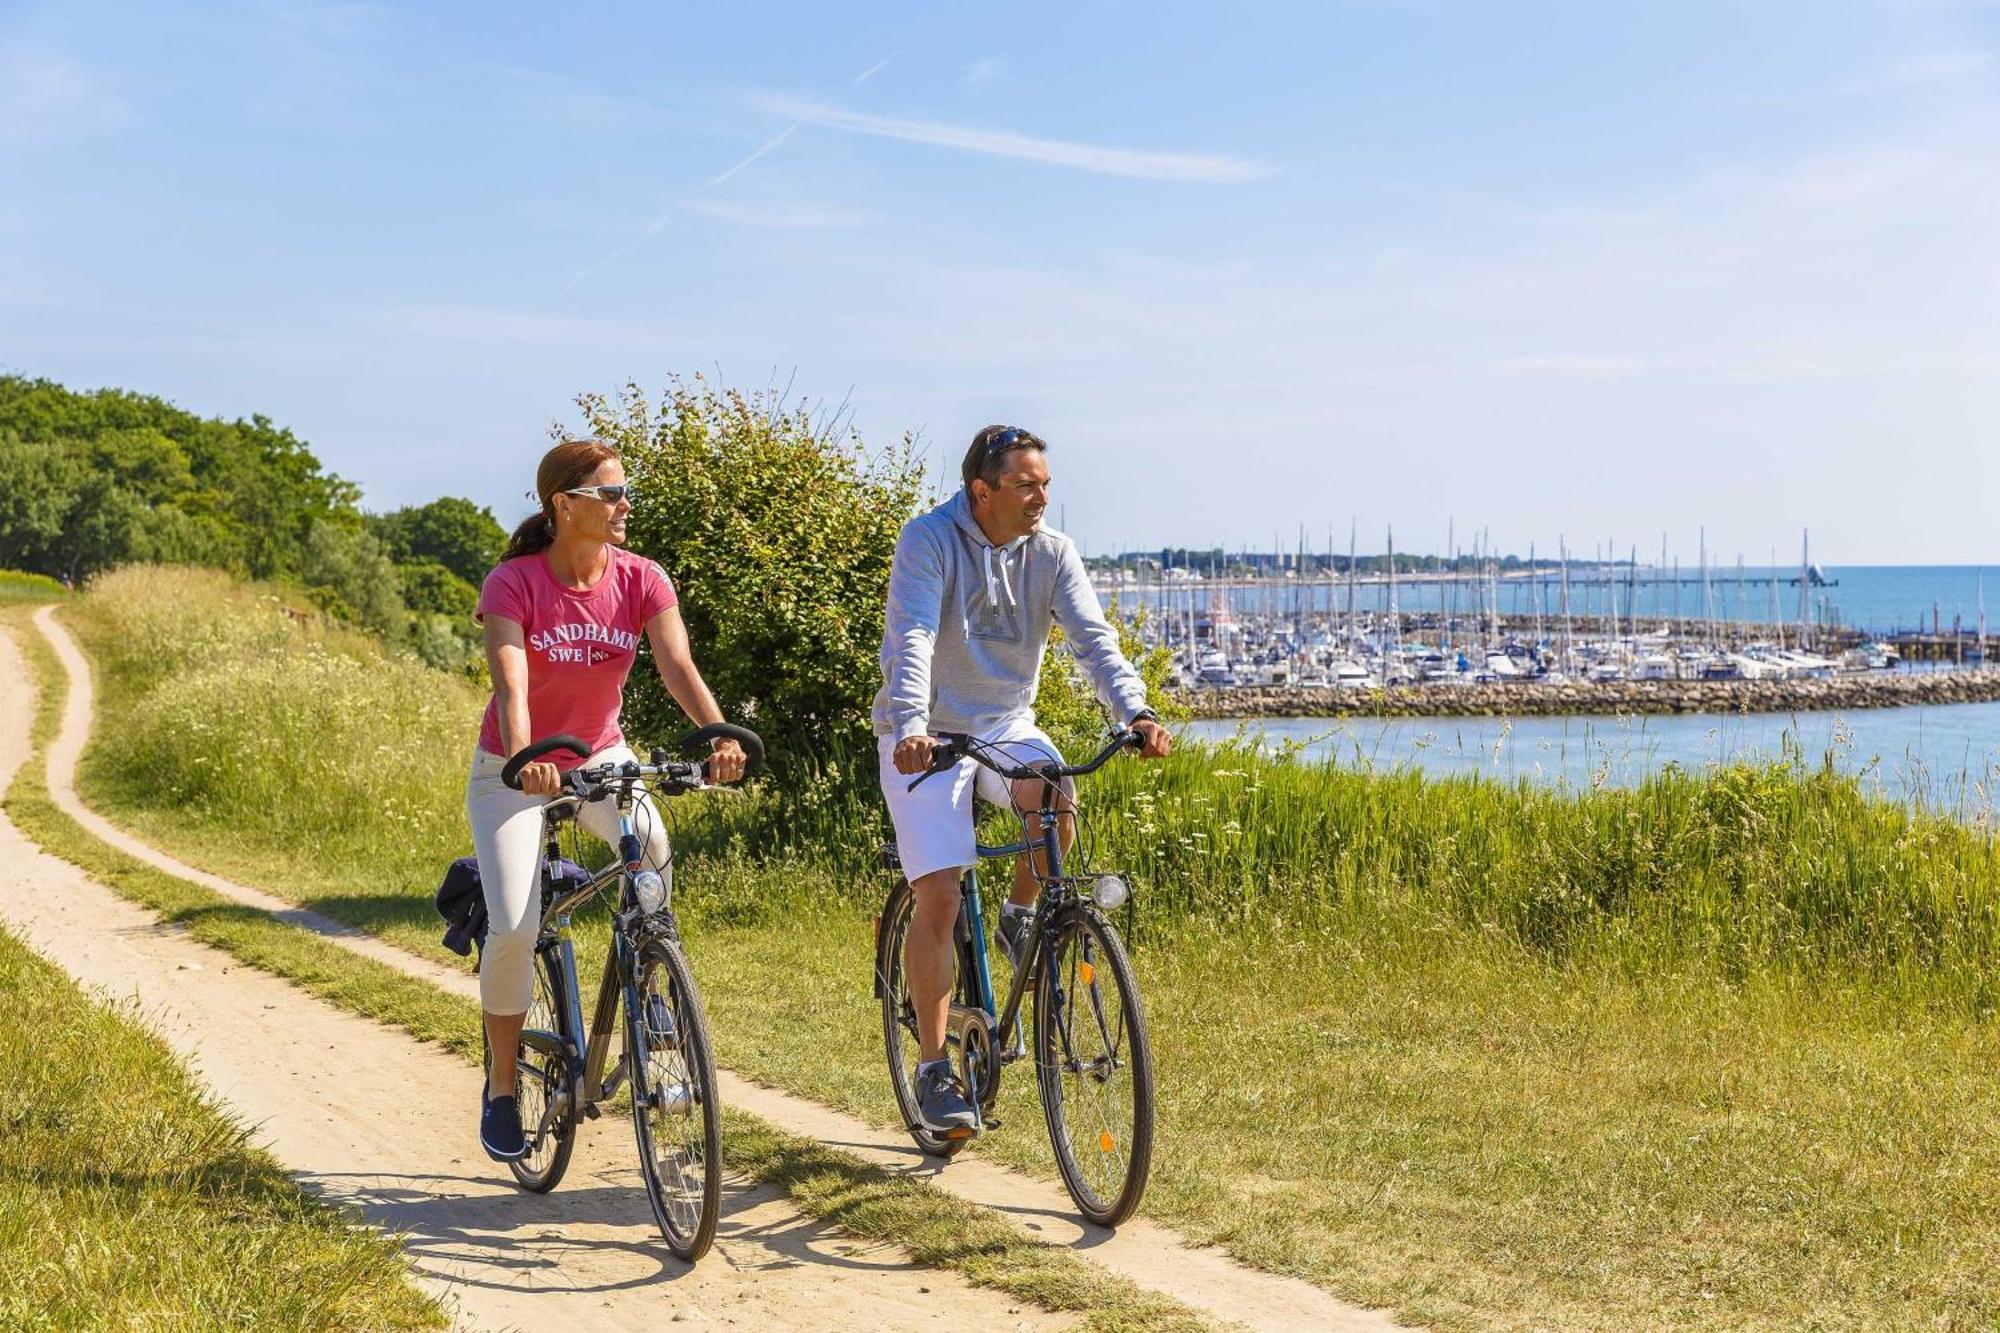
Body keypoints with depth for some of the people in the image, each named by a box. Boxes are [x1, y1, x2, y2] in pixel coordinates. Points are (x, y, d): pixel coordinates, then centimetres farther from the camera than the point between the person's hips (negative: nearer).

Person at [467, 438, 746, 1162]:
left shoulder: (640, 580, -10)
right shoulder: (514, 582, -19)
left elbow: (678, 667, -23)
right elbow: (510, 683, -32)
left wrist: (720, 735, -42)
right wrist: (524, 757, -51)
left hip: (600, 758, 2)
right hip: (513, 770, -2)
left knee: (657, 854, -30)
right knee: (515, 929, -16)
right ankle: (501, 1089, 7)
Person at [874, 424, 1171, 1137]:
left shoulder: (1052, 553, -3)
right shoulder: (929, 540, -15)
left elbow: (1094, 639, -13)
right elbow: (912, 642, -26)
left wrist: (1135, 712, -30)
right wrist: (911, 727, -42)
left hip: (1007, 726, 3)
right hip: (928, 737, -3)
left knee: (1054, 799, -30)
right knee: (938, 897, -12)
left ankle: (1019, 917, 0)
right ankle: (933, 1069, -3)